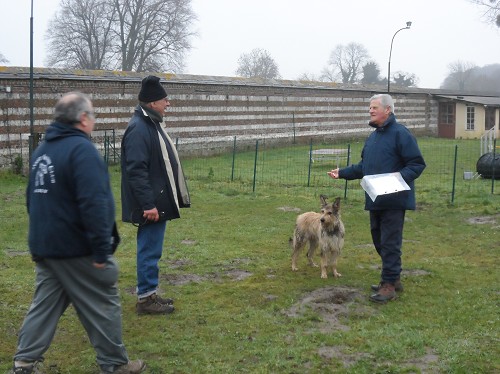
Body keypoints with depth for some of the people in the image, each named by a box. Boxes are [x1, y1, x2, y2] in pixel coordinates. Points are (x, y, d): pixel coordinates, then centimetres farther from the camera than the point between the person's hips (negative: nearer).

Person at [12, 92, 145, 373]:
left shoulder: (42, 150, 10)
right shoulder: (81, 149, -19)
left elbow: (34, 199, 19)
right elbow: (93, 204, -26)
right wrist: (102, 249, -23)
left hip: (45, 245, 8)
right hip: (77, 249, -8)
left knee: (45, 304, 14)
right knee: (103, 305, 5)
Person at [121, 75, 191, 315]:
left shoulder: (152, 124, 14)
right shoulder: (139, 129, -19)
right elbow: (136, 170, -24)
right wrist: (148, 204, -25)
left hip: (158, 201, 10)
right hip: (151, 205, -10)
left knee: (151, 249, 16)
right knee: (150, 250, -2)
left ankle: (149, 294, 25)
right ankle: (146, 299, 7)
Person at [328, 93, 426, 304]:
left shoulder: (400, 134, -11)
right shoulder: (373, 137, 17)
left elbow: (417, 164, -15)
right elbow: (364, 167, 23)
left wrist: (400, 177, -29)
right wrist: (342, 173, 15)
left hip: (394, 200, -9)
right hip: (375, 200, 9)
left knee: (389, 242, -5)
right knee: (379, 240, 15)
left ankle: (389, 284, 3)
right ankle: (393, 278, 28)